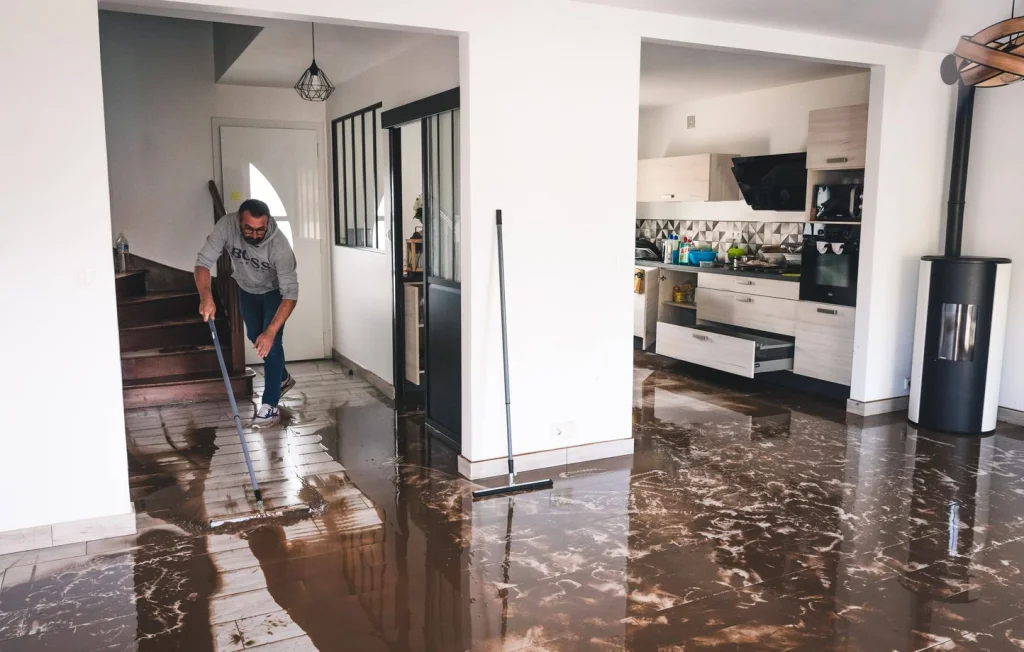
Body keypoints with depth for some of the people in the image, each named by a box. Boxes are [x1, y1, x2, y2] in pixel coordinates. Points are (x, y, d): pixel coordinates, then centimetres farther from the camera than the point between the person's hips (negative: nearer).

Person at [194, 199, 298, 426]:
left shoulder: (279, 244, -41)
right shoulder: (227, 225, -34)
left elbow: (290, 293, -40)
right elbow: (203, 262, -31)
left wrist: (271, 331, -49)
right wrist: (206, 296, -50)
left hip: (274, 291, -4)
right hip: (246, 289, 4)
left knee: (271, 343, -14)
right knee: (256, 338, 18)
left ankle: (270, 406, -7)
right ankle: (283, 378, 41)